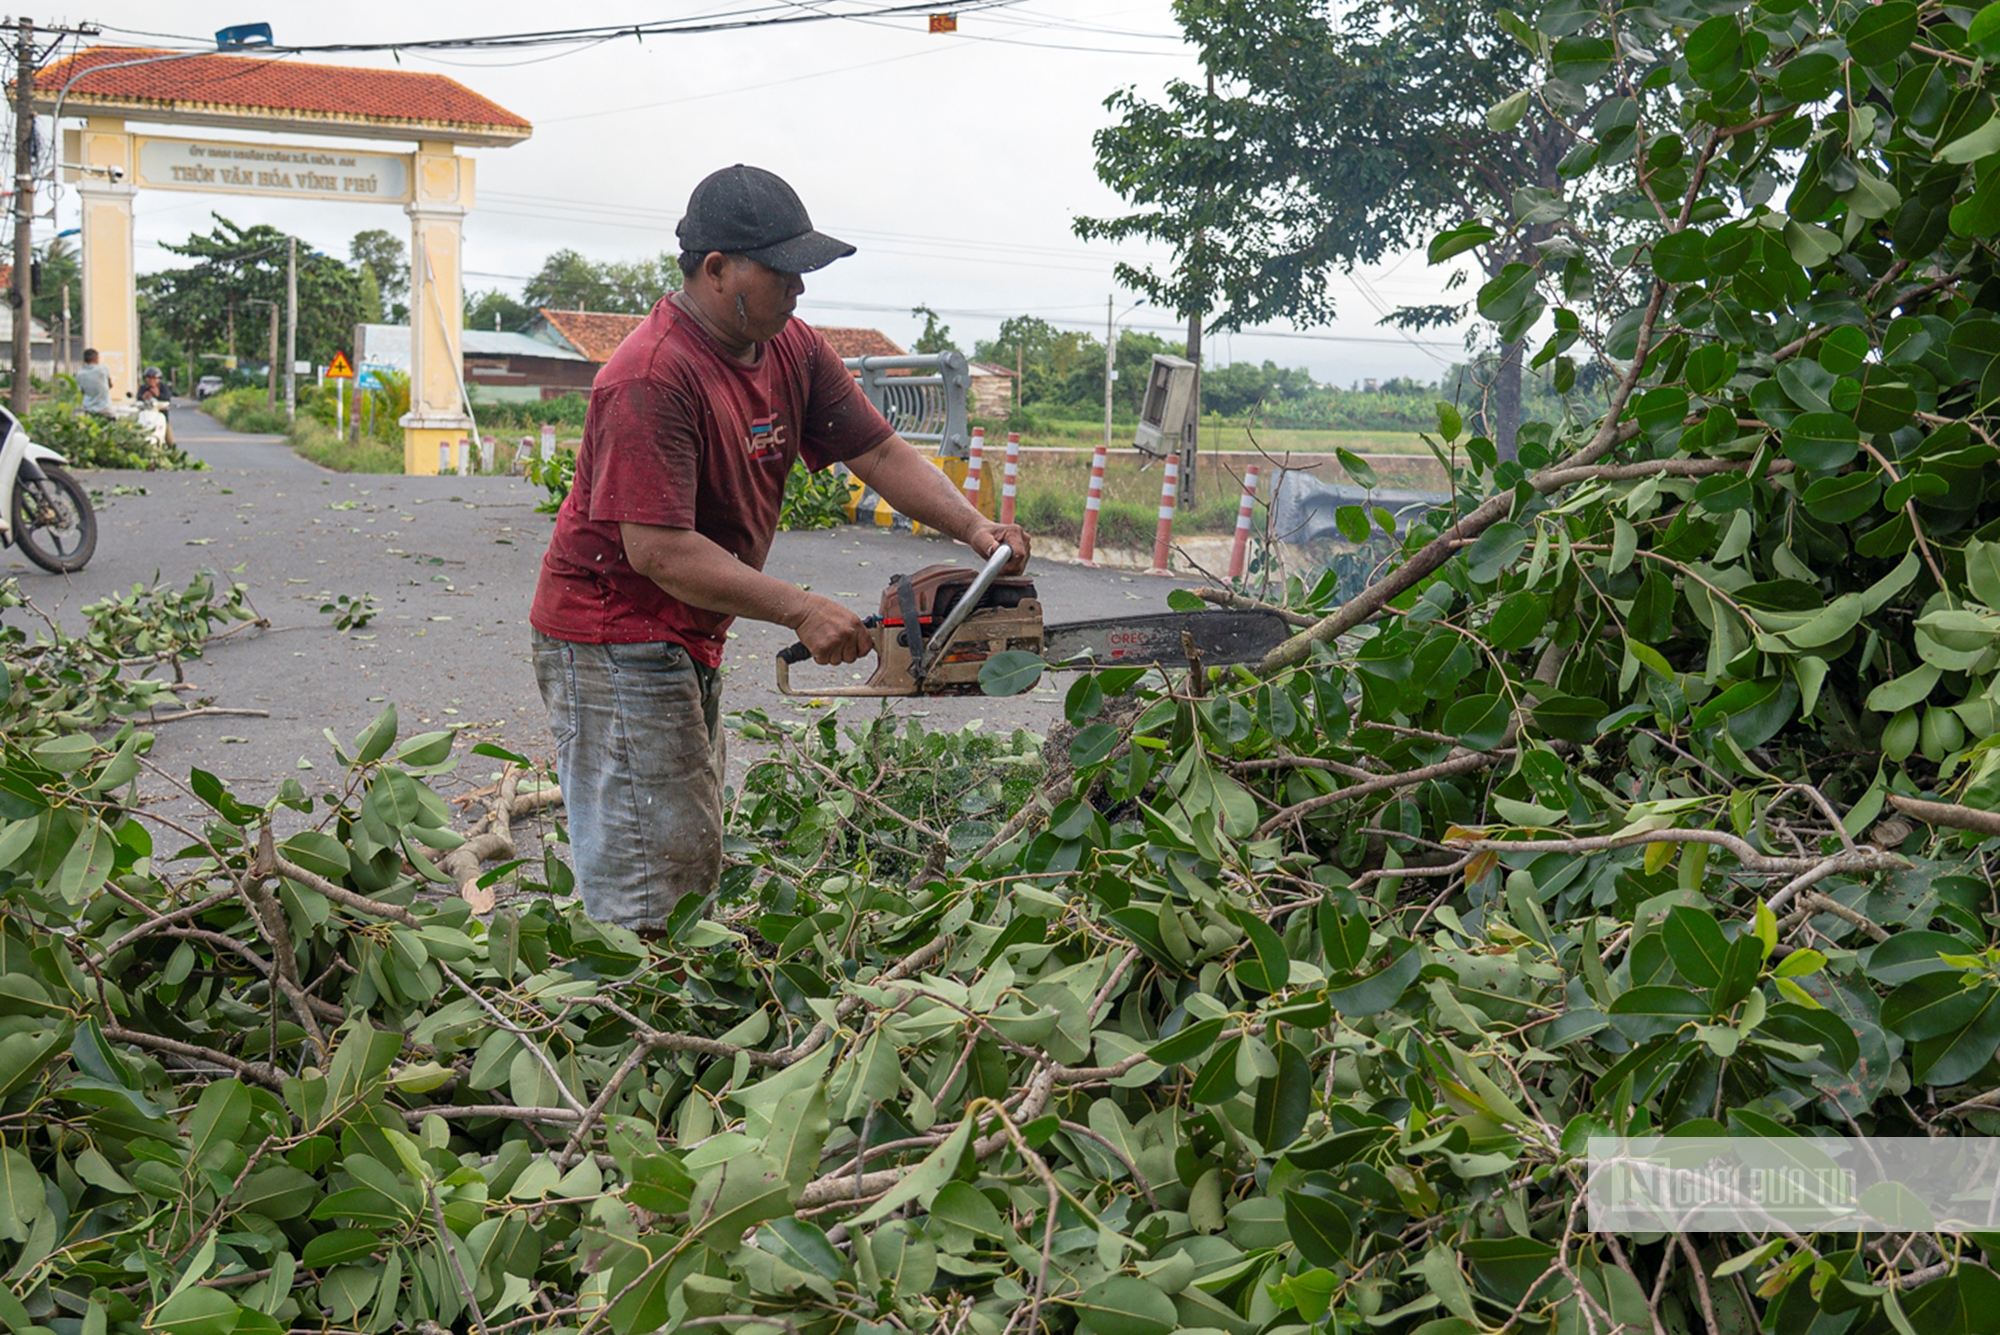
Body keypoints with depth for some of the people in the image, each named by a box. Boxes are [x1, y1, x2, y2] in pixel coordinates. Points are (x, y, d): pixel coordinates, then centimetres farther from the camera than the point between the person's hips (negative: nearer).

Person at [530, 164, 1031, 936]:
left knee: (693, 864, 17)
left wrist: (974, 529, -10)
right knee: (648, 886, -6)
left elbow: (878, 450, 6)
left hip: (689, 641, 10)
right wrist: (800, 610, -28)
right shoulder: (654, 378, -25)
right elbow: (659, 551, -28)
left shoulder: (791, 349, 3)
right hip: (616, 645, -10)